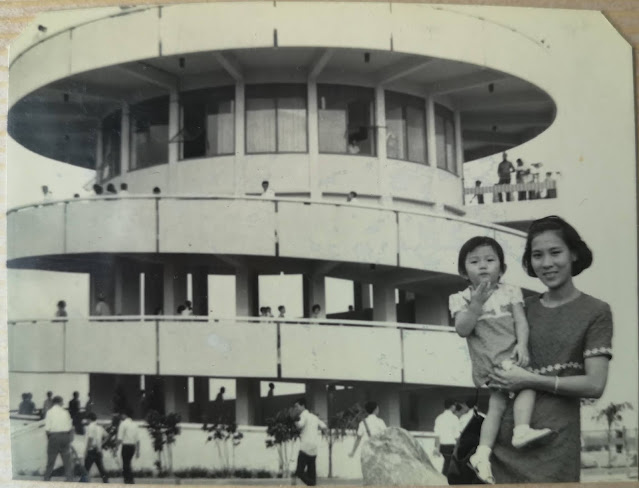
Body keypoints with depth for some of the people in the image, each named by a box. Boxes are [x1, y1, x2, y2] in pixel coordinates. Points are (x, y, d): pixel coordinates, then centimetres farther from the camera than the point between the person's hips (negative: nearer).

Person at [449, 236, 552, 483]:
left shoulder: (510, 292, 9)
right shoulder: (461, 299, 4)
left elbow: (521, 321, 1)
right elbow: (462, 330, -8)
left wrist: (522, 345, -17)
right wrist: (477, 303, -17)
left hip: (511, 355, 3)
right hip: (486, 365, -3)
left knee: (527, 384, -20)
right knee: (497, 402, -12)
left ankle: (522, 429, -28)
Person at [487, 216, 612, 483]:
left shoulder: (595, 311, -1)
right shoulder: (524, 308, 11)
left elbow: (595, 385, -10)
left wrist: (532, 380, -14)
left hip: (553, 438, -4)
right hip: (505, 432, 4)